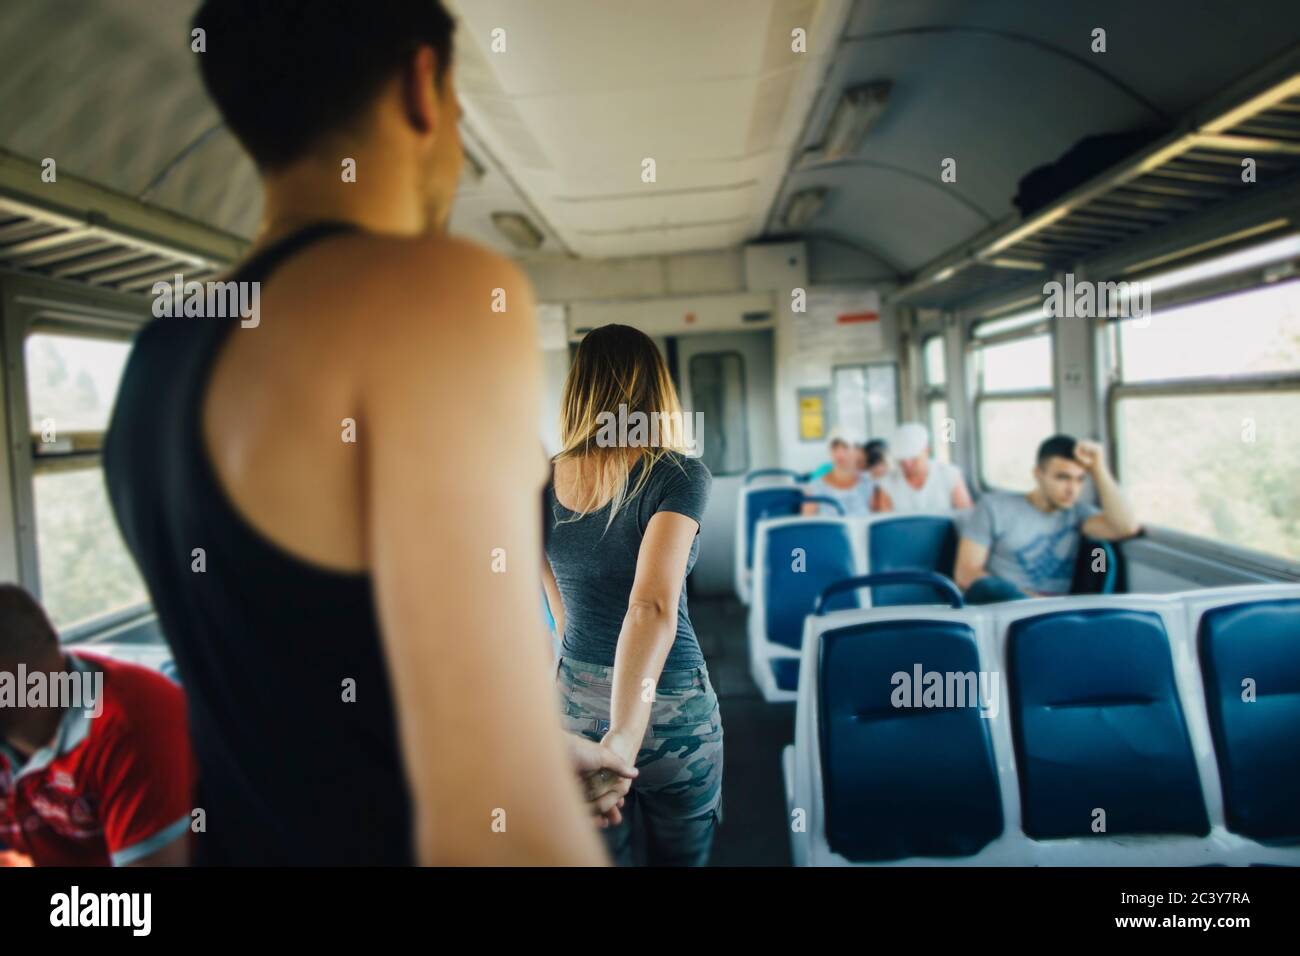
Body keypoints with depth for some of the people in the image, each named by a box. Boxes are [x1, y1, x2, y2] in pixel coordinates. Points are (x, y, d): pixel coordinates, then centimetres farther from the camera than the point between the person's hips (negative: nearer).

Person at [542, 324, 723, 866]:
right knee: (680, 856, 20)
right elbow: (653, 607, -31)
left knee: (600, 853, 19)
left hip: (574, 699, 4)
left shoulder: (543, 484, -3)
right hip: (666, 702, -3)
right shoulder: (679, 475, -17)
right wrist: (626, 731, -35)